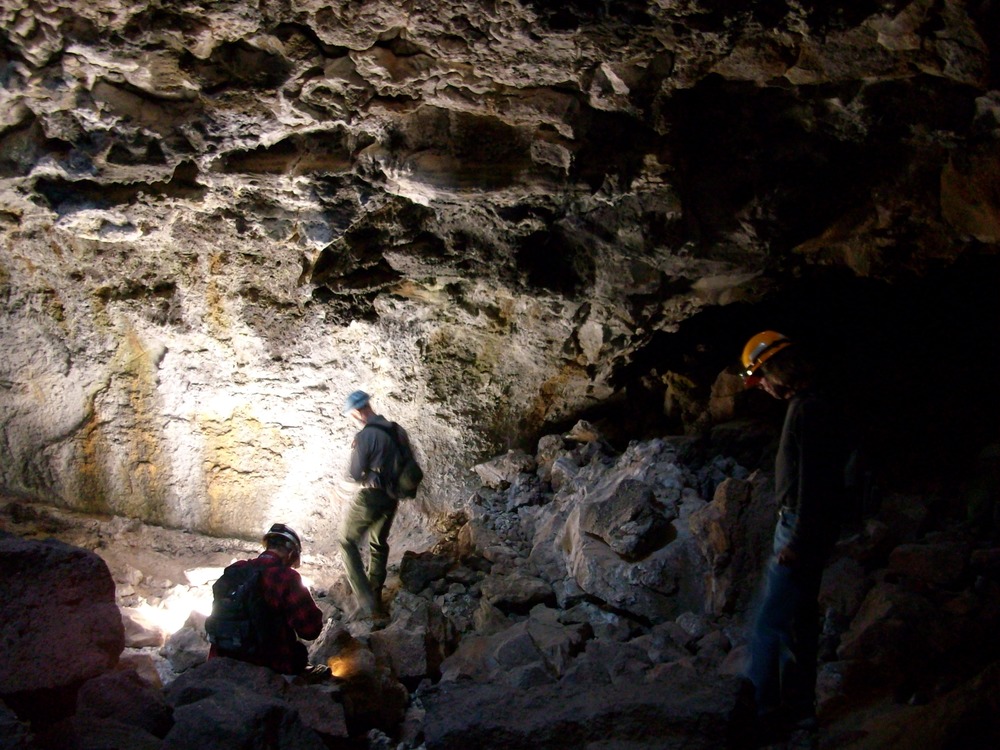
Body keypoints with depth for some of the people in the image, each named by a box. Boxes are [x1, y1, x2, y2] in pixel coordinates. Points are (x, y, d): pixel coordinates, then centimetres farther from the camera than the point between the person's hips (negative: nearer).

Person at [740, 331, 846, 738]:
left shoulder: (809, 410, -18)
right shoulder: (806, 406, 14)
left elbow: (812, 479, -23)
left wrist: (798, 541, -22)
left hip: (803, 531, -11)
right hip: (796, 526, 11)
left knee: (770, 624, -7)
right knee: (798, 621, 15)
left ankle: (757, 708, 0)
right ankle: (798, 707, 24)